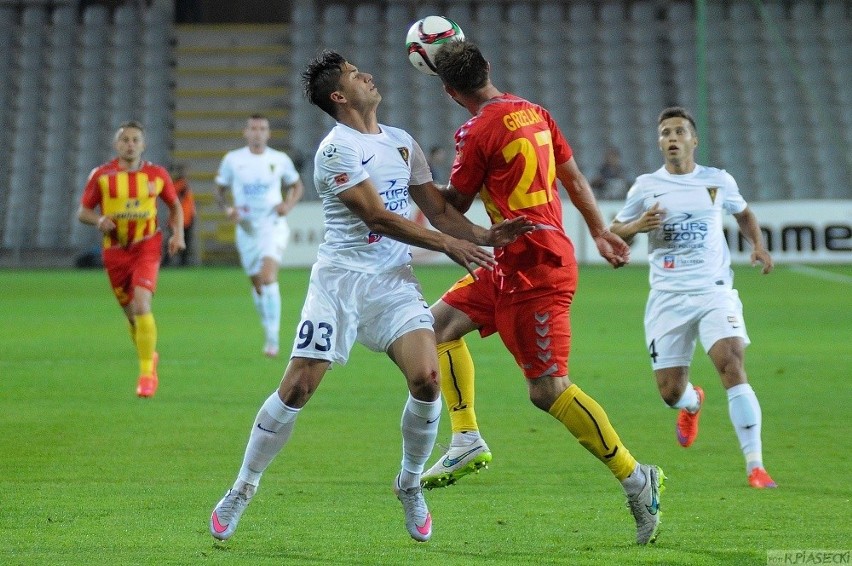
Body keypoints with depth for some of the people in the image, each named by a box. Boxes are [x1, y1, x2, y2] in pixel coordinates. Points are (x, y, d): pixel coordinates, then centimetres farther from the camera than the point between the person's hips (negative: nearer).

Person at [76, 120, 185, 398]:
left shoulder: (157, 174, 0)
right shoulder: (101, 175, -1)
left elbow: (175, 205, 14)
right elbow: (83, 211, 4)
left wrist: (178, 234, -1)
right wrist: (99, 220, -18)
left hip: (147, 247, -2)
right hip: (115, 250, 2)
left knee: (141, 305, -21)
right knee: (132, 313, 9)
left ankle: (146, 373, -12)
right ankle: (150, 357, 37)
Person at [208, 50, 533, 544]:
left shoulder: (402, 143, 13)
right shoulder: (337, 149, -9)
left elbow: (438, 210, 16)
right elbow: (378, 217, -15)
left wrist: (485, 236, -1)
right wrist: (448, 245, -16)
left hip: (394, 280, 5)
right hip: (341, 279, -5)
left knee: (427, 378, -15)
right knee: (297, 388, -9)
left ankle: (410, 485, 7)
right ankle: (242, 490, 7)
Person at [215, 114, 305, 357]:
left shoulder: (280, 160, 1)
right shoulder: (232, 160, 1)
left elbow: (297, 186, 15)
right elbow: (220, 190, 10)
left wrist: (288, 205, -5)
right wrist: (228, 209, -10)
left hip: (273, 226, -2)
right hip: (247, 228, 2)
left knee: (268, 276, -22)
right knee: (257, 284, 9)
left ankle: (273, 337, -20)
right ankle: (269, 332, 28)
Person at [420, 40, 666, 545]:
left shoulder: (478, 133, -15)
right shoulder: (533, 113, 8)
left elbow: (454, 205, -3)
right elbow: (573, 176, 16)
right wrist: (600, 231, 25)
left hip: (536, 270, -10)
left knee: (549, 390, -9)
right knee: (441, 322, 13)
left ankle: (636, 478, -5)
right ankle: (468, 441, 11)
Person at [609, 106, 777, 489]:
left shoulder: (718, 181, 7)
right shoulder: (646, 186, 5)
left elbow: (743, 212, 26)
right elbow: (613, 231, 12)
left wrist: (758, 245, 7)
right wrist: (638, 225, -10)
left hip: (715, 291, -1)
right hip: (667, 297, 1)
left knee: (732, 365, -23)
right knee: (670, 392, 1)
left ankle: (755, 466, -23)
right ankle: (692, 403, 43)